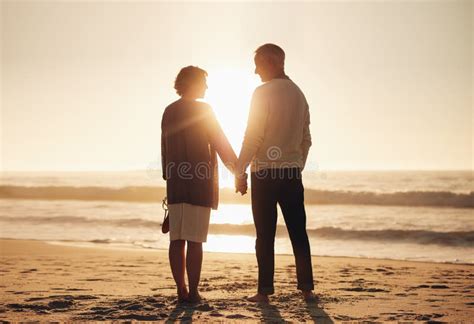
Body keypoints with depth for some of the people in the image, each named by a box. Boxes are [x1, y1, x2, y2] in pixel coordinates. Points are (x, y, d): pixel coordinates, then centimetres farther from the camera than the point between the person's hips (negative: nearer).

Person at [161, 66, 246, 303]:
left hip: (175, 182, 5)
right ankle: (193, 292, -2)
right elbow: (221, 144, -7)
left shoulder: (169, 112, 11)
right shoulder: (203, 110, -5)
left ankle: (181, 290, 8)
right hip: (199, 181, -5)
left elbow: (165, 150, 14)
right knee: (194, 240, -4)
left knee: (177, 239, 5)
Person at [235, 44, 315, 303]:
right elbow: (306, 139, 15)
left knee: (265, 234, 0)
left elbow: (253, 136, -12)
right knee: (298, 232, 8)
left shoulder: (263, 93, -8)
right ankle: (307, 288, 8)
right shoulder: (298, 94, 11)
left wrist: (239, 171, -8)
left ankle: (265, 290, 3)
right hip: (292, 172, 5)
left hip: (265, 172, -5)